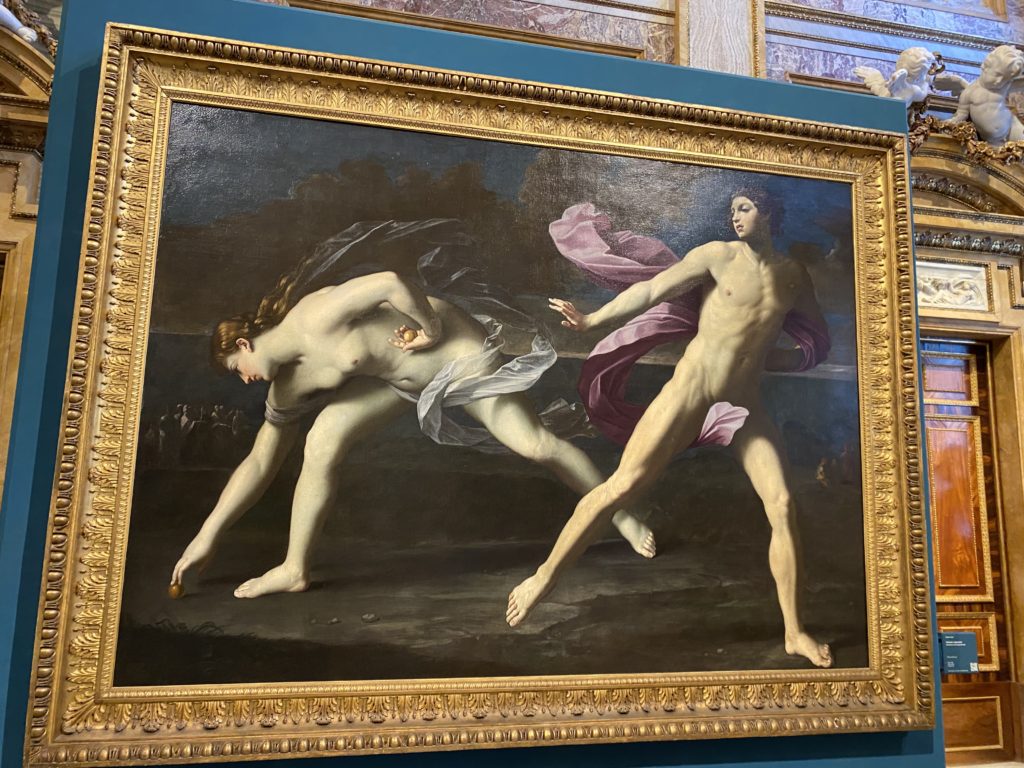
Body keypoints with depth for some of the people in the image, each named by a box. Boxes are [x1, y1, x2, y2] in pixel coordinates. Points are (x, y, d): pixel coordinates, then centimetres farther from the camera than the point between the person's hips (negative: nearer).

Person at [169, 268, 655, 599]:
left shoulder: (316, 317, -29)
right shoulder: (288, 387, -3)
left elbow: (390, 282, -37)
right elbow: (260, 461, 3)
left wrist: (431, 326, -21)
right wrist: (208, 535, 3)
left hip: (456, 350, -6)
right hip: (397, 376, 6)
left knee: (534, 443, -9)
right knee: (322, 442, -11)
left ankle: (621, 516, 12)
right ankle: (295, 569, 2)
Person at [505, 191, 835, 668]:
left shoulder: (794, 276, 11)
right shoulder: (719, 255, -1)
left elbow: (819, 343, 21)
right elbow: (652, 291, -6)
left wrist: (771, 357, 6)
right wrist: (591, 320, -11)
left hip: (745, 405, 4)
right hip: (689, 391, -4)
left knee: (783, 506, -4)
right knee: (623, 487, -8)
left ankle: (793, 632, 11)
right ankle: (545, 577, 4)